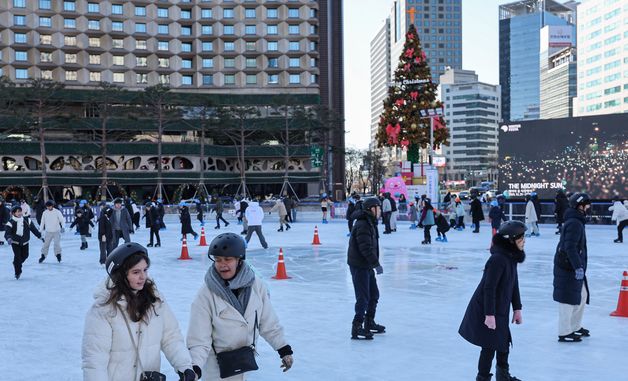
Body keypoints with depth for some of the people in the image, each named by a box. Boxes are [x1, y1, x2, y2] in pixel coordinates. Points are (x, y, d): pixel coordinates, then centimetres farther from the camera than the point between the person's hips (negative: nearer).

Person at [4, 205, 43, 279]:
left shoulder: (27, 220, -8)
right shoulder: (11, 223, -17)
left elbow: (33, 229, 2)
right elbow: (7, 233, -24)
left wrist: (39, 236, 7)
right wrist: (8, 238, -45)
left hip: (25, 242, 4)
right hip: (15, 242, -4)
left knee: (25, 255, 10)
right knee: (17, 256, -10)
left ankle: (17, 264, 41)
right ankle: (17, 272, 5)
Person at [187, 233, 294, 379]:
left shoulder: (256, 285, -10)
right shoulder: (206, 295, -17)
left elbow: (268, 322, 1)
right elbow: (199, 339, -17)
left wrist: (284, 349, 3)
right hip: (218, 368, -3)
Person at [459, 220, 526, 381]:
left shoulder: (511, 257, 5)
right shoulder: (498, 259, -24)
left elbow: (514, 284, 12)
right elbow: (489, 288, -25)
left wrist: (517, 309, 14)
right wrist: (489, 314, -24)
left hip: (500, 310, 9)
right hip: (485, 310, -9)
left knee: (504, 342, 20)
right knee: (490, 346, 0)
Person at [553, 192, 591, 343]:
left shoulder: (576, 221, 15)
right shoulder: (574, 223, -18)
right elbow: (570, 247, -26)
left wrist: (579, 266, 23)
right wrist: (578, 267, -27)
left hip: (573, 266, 11)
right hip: (568, 268, -11)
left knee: (582, 295, 21)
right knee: (569, 299, -3)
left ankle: (575, 327, 33)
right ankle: (564, 333, 5)